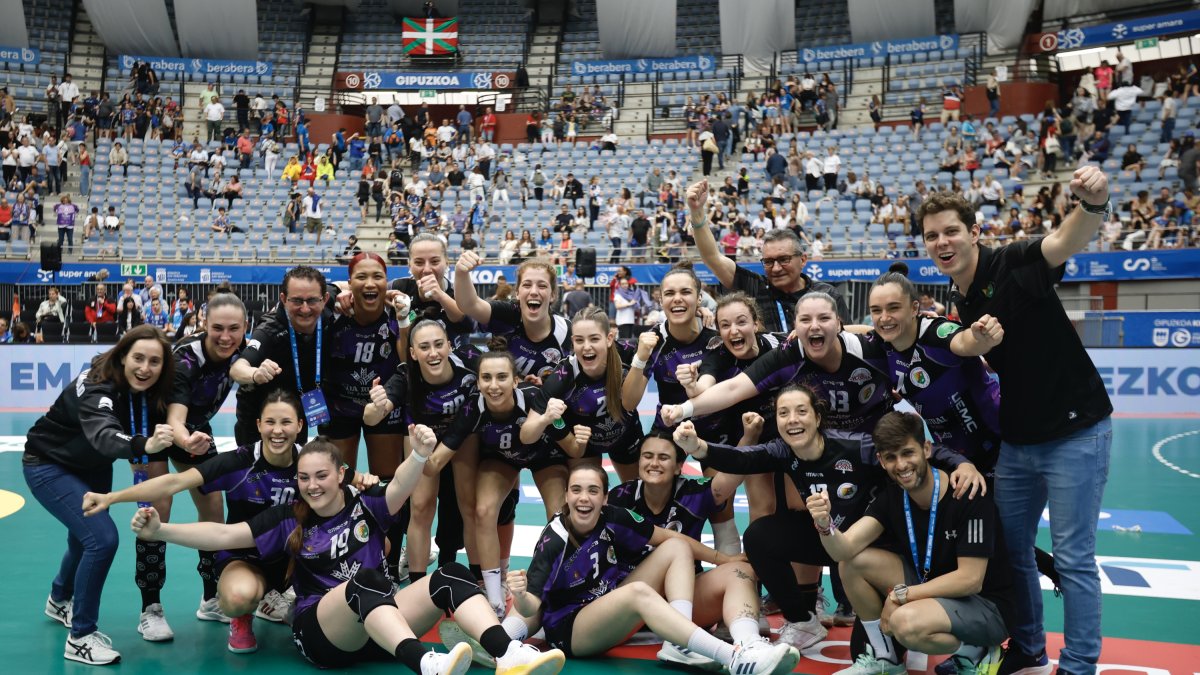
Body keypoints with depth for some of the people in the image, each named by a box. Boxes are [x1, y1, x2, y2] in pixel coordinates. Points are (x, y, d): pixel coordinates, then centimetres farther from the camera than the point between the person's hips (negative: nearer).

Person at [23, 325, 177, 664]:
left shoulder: (149, 393, -16)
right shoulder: (96, 388, -37)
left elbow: (157, 437, -11)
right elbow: (104, 436, -57)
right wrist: (145, 445, -76)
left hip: (90, 467, 8)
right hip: (50, 466, -8)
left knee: (87, 535, 25)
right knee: (102, 538, -21)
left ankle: (60, 601, 56)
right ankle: (80, 638, -4)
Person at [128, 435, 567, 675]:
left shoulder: (364, 506, 7)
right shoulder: (289, 521, 7)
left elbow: (399, 488, -14)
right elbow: (224, 535, 0)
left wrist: (420, 456, -36)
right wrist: (160, 531, -13)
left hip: (386, 628, 3)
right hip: (321, 634, -3)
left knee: (450, 575, -21)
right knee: (364, 579, -36)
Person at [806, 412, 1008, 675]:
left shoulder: (968, 495, -23)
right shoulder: (891, 495, -5)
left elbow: (970, 580, -24)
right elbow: (844, 549, -17)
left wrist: (900, 595, -21)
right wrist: (825, 524, -39)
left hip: (985, 605, -6)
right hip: (931, 590, 7)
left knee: (906, 622, -34)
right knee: (852, 562, -9)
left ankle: (974, 651, -3)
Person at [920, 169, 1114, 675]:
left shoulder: (1012, 265, -16)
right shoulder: (960, 302, 6)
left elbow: (1067, 240, -38)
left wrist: (1093, 203, -58)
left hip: (1074, 433, -8)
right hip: (1016, 440, 8)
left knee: (1072, 557, -1)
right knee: (1010, 546, 14)